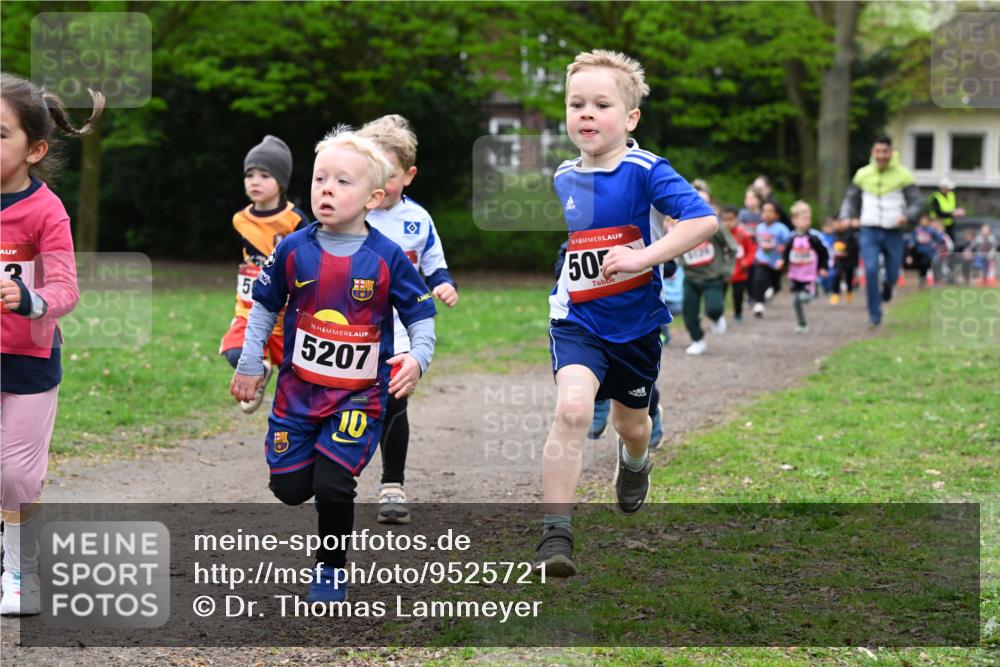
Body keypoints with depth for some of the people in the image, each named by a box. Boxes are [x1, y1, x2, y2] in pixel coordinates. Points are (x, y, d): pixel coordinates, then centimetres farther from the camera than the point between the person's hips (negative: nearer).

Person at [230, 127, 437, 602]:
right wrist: (249, 366, 9)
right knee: (289, 488, 5)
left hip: (359, 393, -3)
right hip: (299, 387, 3)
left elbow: (421, 315, -2)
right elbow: (264, 308, 8)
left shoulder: (387, 258, -10)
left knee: (332, 486, -12)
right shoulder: (294, 250, -5)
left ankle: (332, 570, 12)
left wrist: (417, 358, -19)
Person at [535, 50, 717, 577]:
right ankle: (555, 535, -24)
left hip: (637, 322, 0)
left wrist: (643, 258, -33)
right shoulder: (560, 180, 0)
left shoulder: (646, 172, -14)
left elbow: (704, 221, -28)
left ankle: (634, 463, 62)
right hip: (577, 321, 1)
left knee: (632, 423, 21)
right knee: (572, 407, -26)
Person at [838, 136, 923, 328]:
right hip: (870, 231, 0)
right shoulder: (863, 174, 2)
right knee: (871, 271, -14)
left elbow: (916, 203, -5)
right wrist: (846, 218, -5)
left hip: (894, 232, 0)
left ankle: (887, 287, 45)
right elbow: (850, 198, 13)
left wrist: (906, 216, -27)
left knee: (892, 275, 6)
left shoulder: (903, 175, -4)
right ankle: (874, 316, -4)